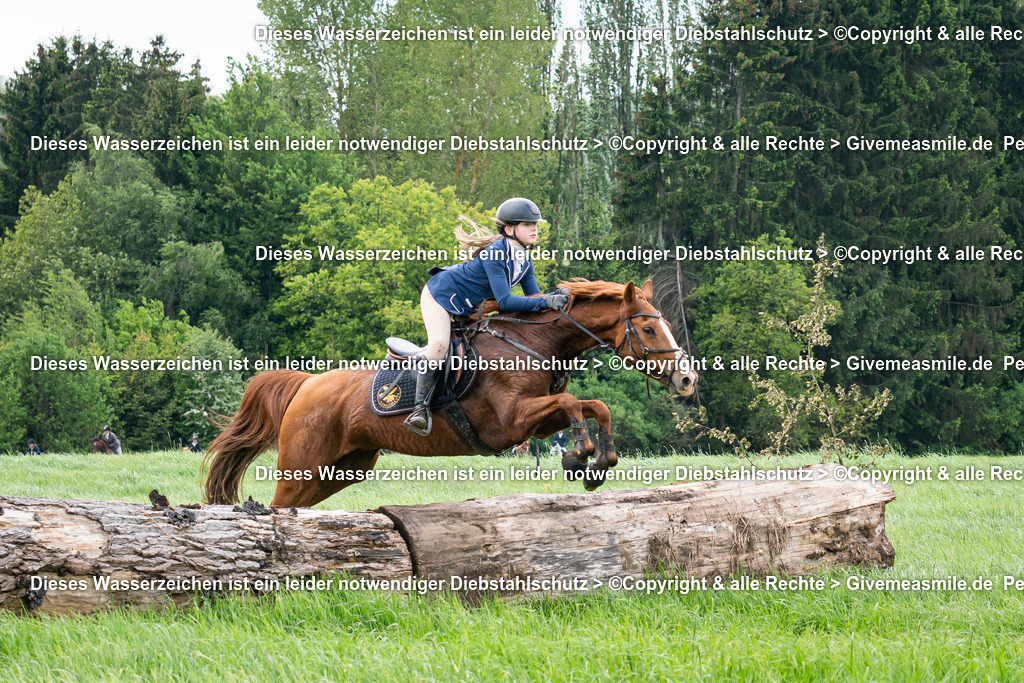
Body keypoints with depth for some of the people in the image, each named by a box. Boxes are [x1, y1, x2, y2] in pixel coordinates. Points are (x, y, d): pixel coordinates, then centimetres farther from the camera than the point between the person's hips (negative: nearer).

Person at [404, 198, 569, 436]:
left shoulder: (524, 260, -4)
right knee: (438, 345, -28)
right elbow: (505, 301, -35)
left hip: (468, 307, 9)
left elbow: (533, 296, -5)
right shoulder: (495, 253, -31)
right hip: (440, 294, -9)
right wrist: (546, 302, -40)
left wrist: (558, 296, -25)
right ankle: (420, 407, -25)